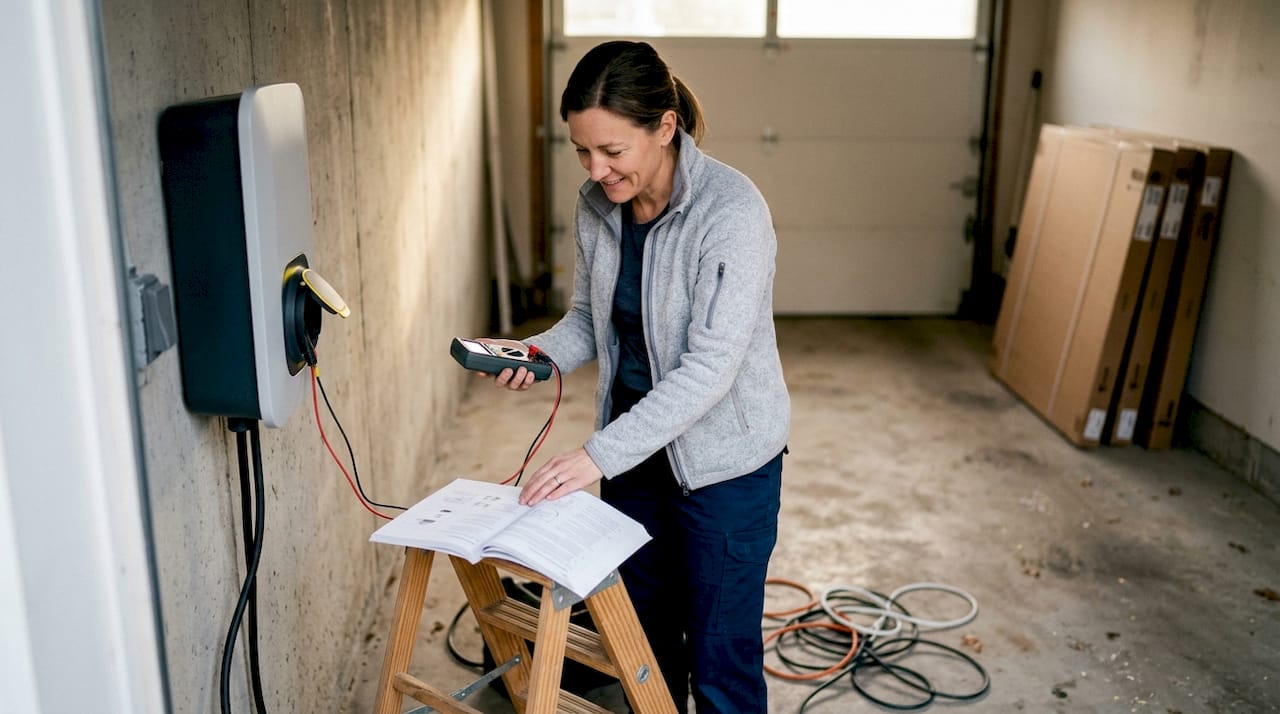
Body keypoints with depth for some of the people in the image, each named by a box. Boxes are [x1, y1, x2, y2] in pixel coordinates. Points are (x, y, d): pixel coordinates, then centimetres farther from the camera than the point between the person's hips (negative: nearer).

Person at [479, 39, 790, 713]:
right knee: (643, 629, 21)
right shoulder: (595, 207, -4)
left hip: (724, 461, -6)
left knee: (719, 657, 6)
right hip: (634, 446, 6)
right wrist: (540, 354, -12)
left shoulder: (732, 211, -25)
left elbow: (711, 366, -28)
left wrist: (600, 453, -33)